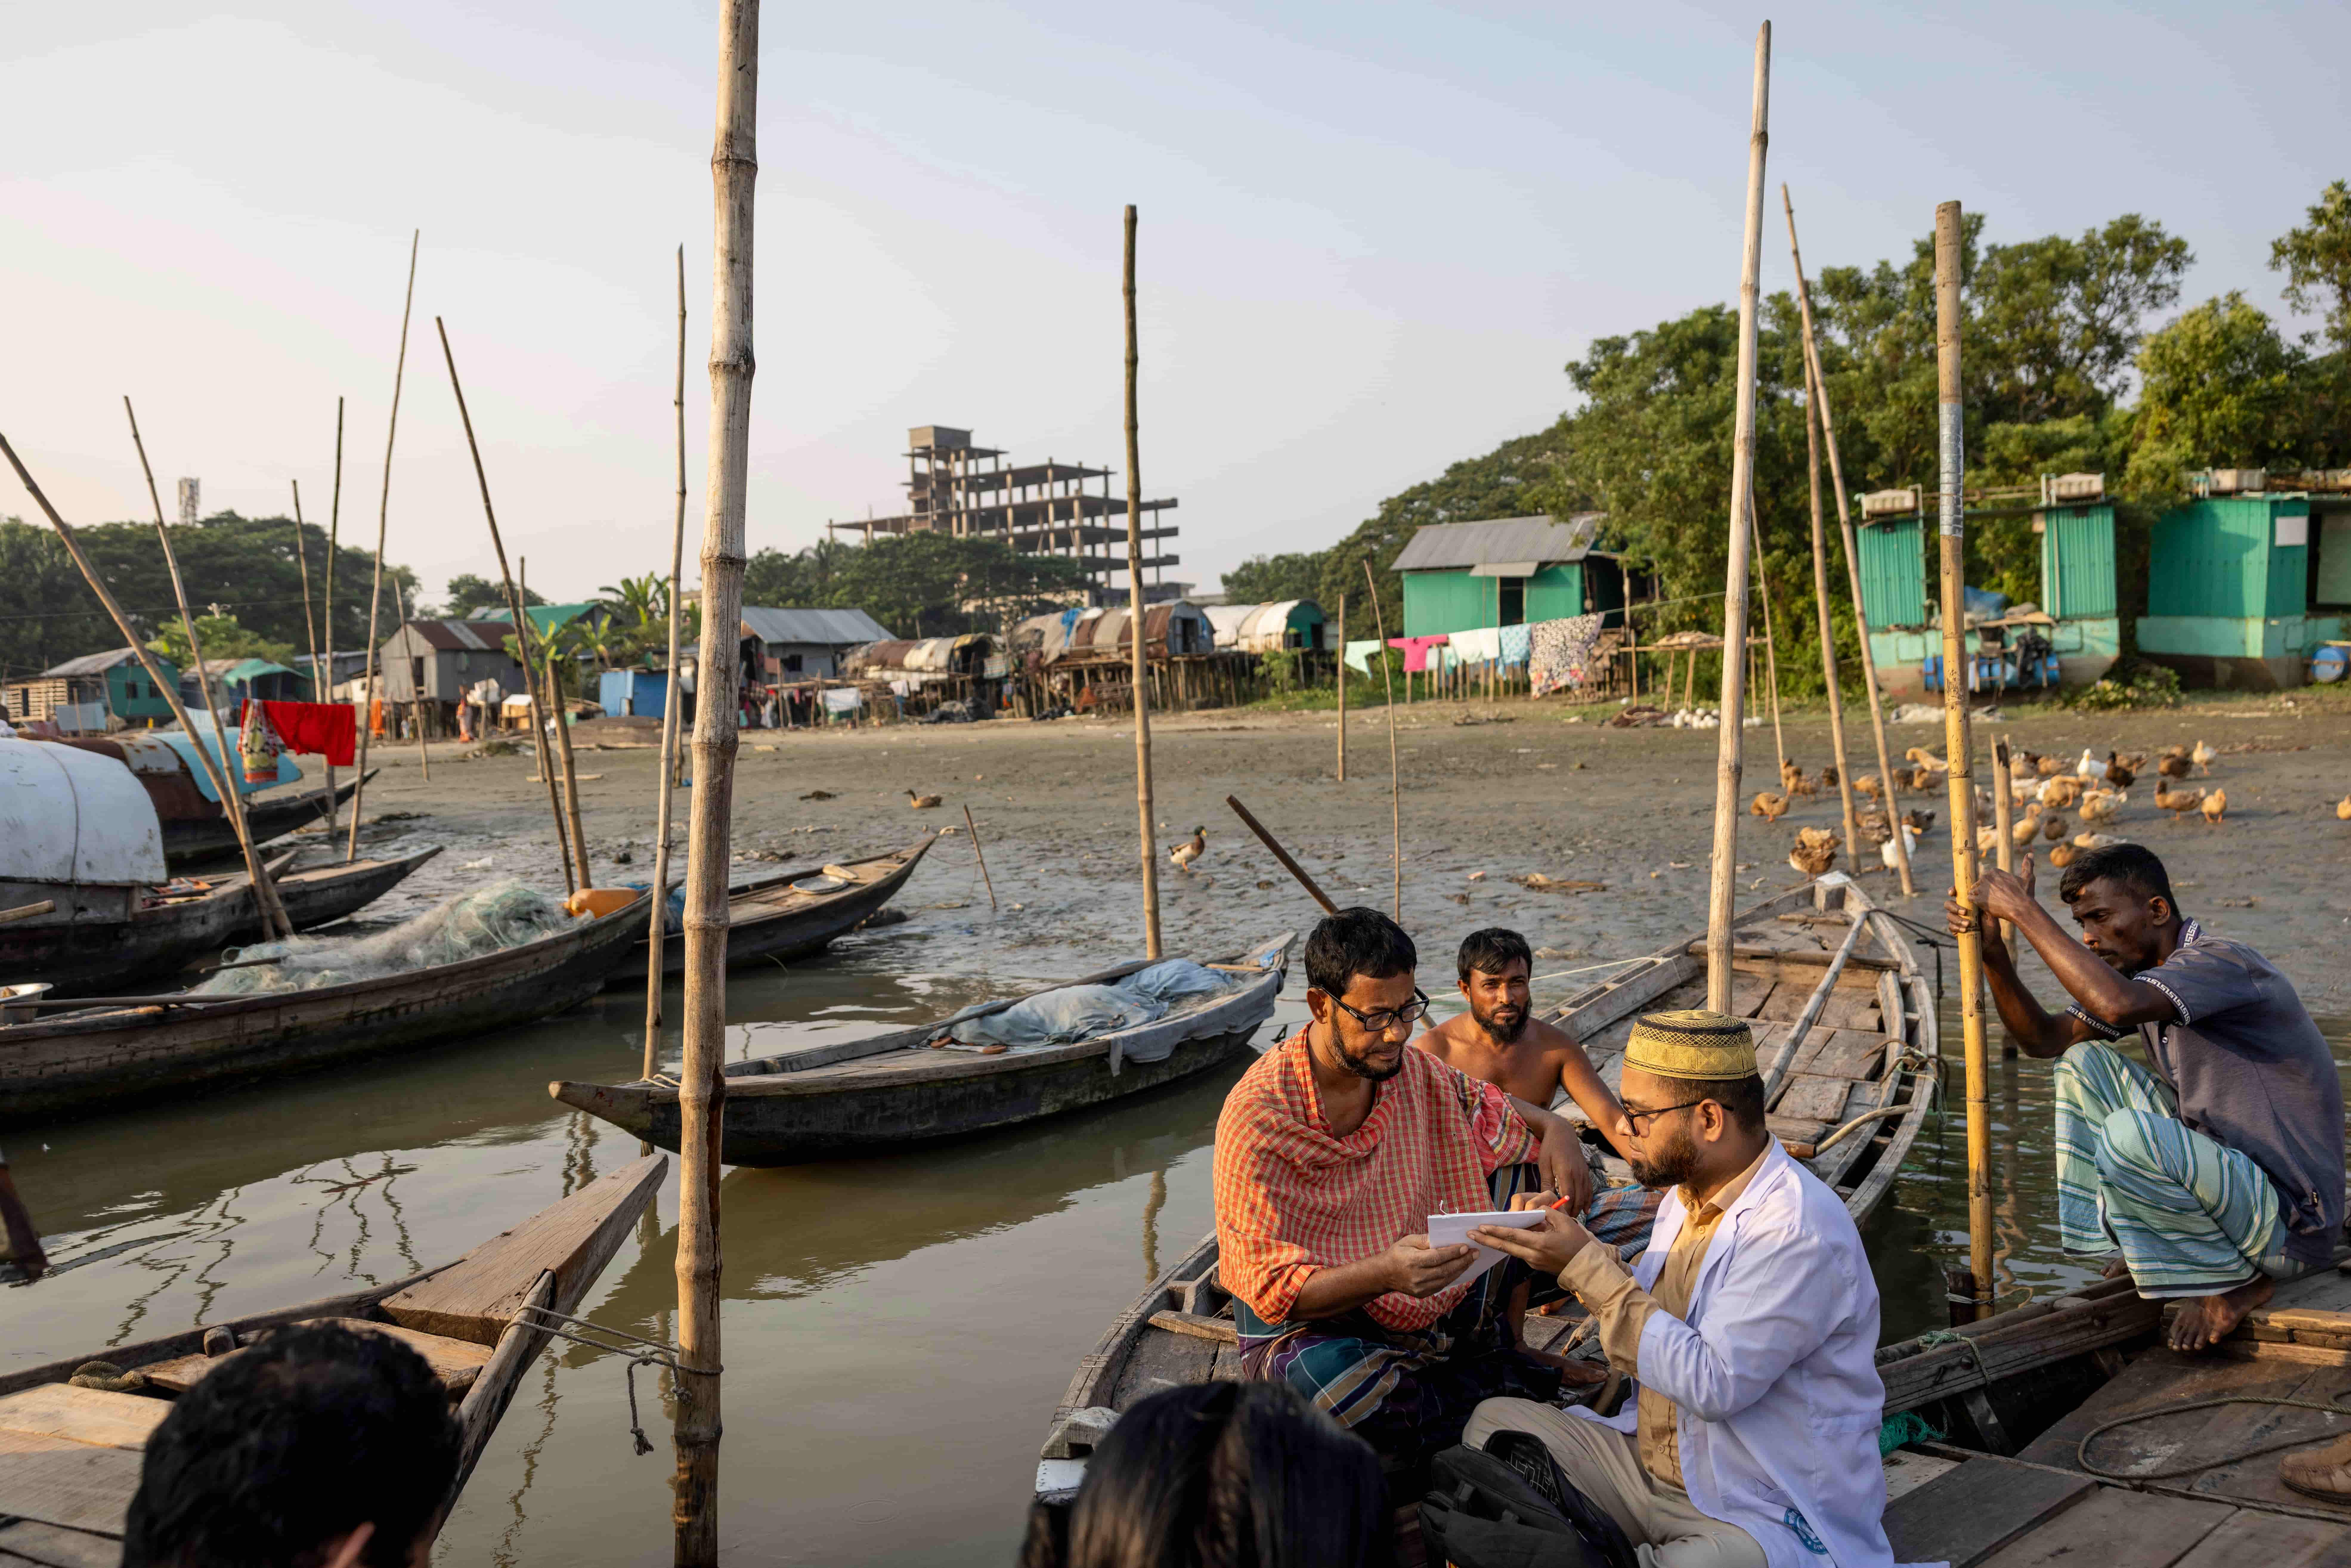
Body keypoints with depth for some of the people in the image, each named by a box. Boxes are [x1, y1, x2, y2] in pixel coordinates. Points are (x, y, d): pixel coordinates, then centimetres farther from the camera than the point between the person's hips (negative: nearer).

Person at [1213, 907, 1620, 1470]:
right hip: (1309, 1325, -5)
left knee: (1527, 1160, 0)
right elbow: (1273, 1289, -25)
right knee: (1325, 1380, -41)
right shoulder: (1258, 1117, -24)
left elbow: (1489, 1108, 16)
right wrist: (1385, 1273, -43)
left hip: (1433, 1300, 6)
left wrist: (1555, 1129, -7)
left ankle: (1488, 1349, 3)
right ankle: (1500, 1384, -11)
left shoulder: (1411, 1071, -5)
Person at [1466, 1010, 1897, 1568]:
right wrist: (1578, 1254, -1)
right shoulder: (1689, 1196, 7)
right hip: (1651, 1465, 9)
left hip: (1763, 1518, -8)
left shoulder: (1801, 1229, -23)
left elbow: (1714, 1384, -27)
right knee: (1494, 1421, -3)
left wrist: (1588, 1269, -23)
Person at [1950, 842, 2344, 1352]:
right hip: (2218, 1170, 9)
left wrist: (2024, 909, -33)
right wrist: (1993, 951, -6)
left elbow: (2117, 1004, -42)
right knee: (2083, 1063, 6)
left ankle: (2234, 1281, -8)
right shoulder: (2142, 971, 7)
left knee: (2130, 1134, -32)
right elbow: (2044, 1038, 8)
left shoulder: (2224, 963, -22)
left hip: (2292, 1225, -9)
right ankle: (2146, 1242, 9)